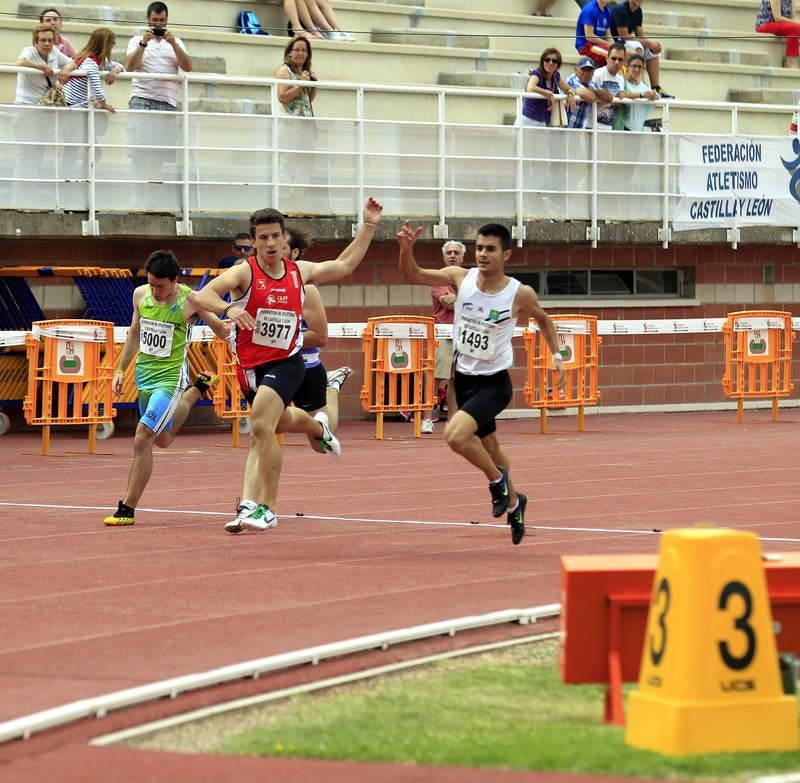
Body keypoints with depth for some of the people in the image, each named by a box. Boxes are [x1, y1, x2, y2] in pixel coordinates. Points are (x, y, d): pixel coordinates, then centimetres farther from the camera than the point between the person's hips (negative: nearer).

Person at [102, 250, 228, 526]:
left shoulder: (190, 300, -16)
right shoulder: (141, 294, 0)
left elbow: (223, 331, -5)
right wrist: (120, 370, 15)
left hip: (170, 377, -7)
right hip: (144, 375, 7)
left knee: (142, 440, -17)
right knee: (162, 440, 24)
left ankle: (127, 509, -9)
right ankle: (196, 390, 49)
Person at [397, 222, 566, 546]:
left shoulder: (519, 294, -15)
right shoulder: (461, 277, -10)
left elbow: (542, 318, 6)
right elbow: (412, 275, -8)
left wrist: (556, 354, -2)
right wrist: (406, 249, -27)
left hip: (494, 382, -5)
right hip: (464, 377, 5)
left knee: (455, 435, -27)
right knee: (489, 446, 21)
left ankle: (498, 479, -1)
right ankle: (513, 502, 45)